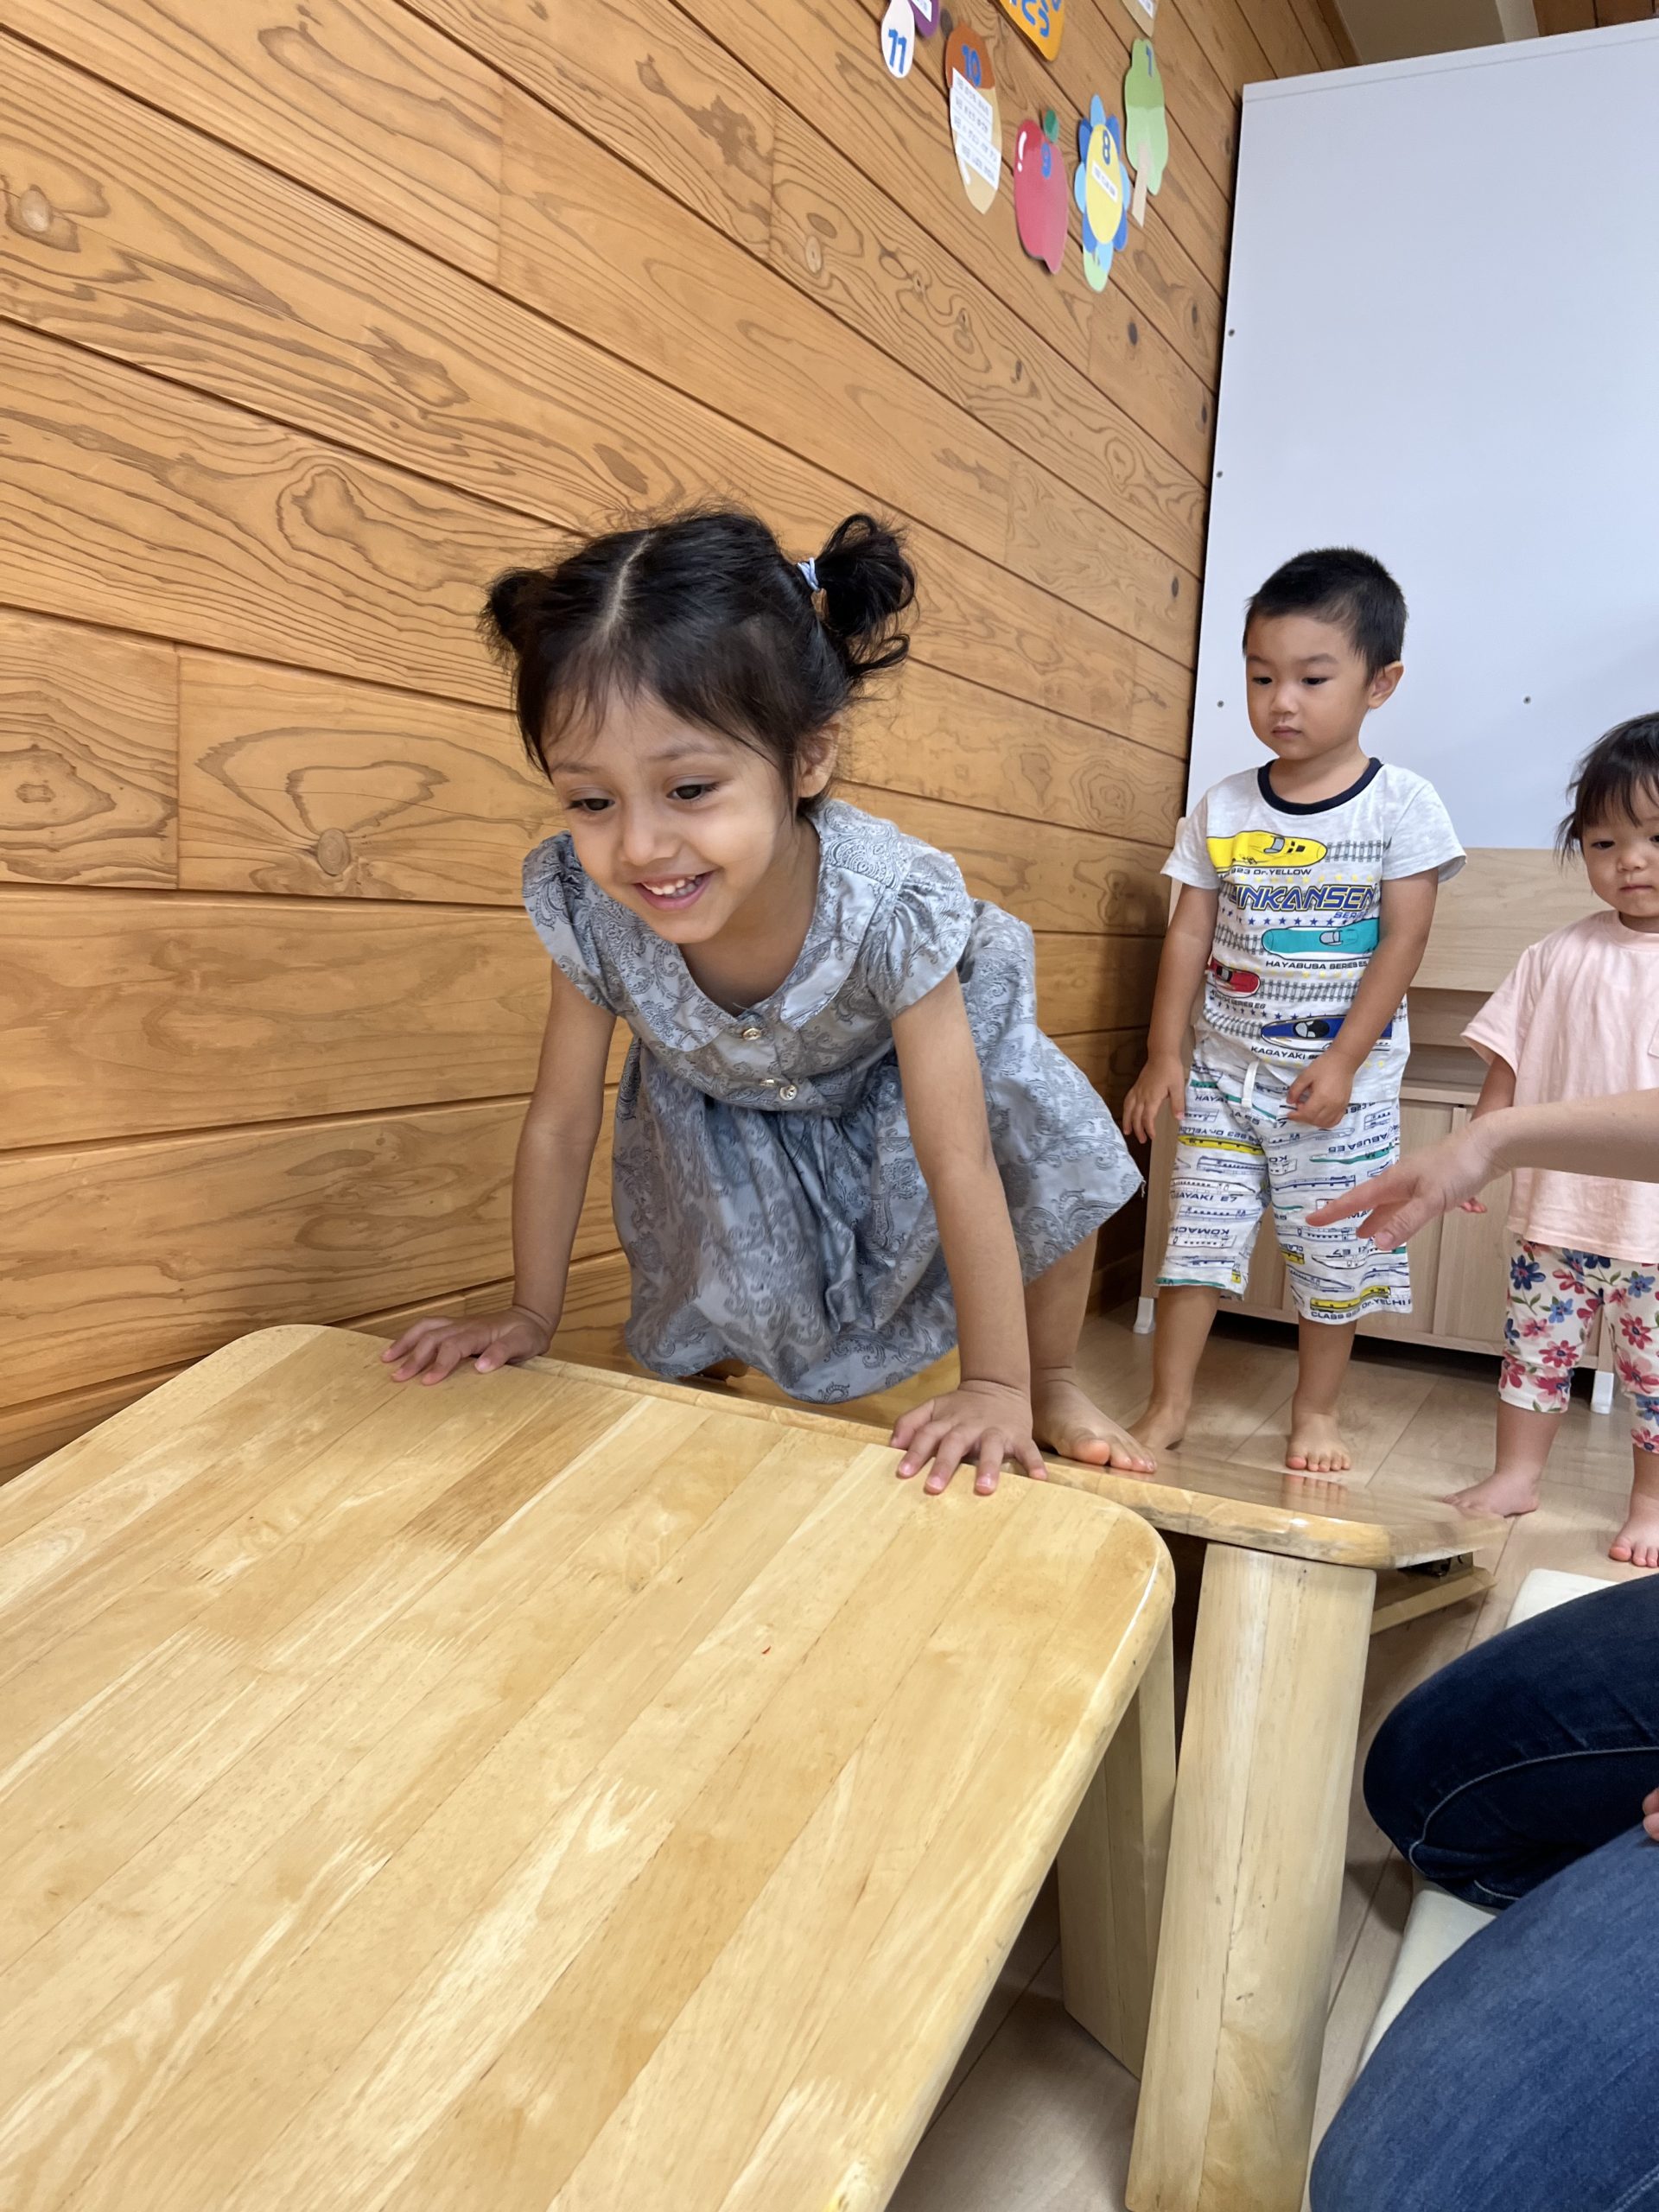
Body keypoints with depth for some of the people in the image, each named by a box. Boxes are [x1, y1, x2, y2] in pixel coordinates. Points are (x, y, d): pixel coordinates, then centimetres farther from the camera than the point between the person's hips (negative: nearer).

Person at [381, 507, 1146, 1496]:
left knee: (1050, 1145, -18)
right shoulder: (586, 906, -34)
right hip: (722, 1104, 2)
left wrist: (1002, 1387, -32)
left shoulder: (892, 903, -43)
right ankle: (697, 1366, 35)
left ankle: (1057, 1380, 7)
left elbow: (959, 1166, -37)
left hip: (893, 1063, -1)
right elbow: (560, 1124, -20)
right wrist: (531, 1317, -10)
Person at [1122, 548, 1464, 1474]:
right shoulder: (1223, 808, 1)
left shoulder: (1402, 805, -7)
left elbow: (1403, 940, -10)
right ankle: (1169, 1405, 16)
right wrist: (1164, 1052, 0)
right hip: (1225, 1067, 2)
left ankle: (1317, 1412, 26)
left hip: (1346, 1079, -2)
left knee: (1335, 1252, 7)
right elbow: (1191, 931, 3)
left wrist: (1342, 1062, -15)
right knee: (1198, 1233, 3)